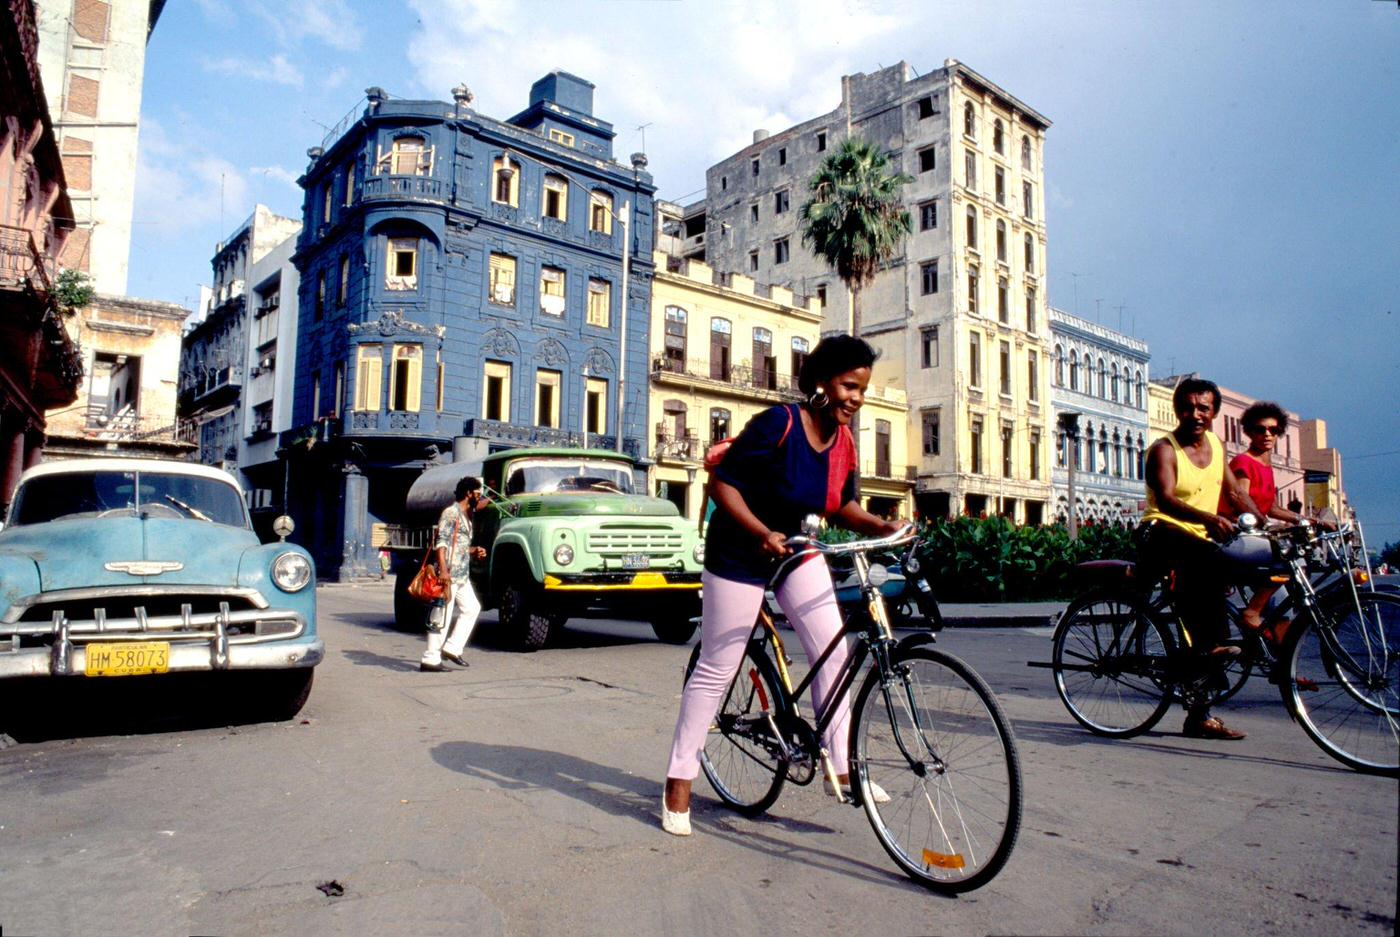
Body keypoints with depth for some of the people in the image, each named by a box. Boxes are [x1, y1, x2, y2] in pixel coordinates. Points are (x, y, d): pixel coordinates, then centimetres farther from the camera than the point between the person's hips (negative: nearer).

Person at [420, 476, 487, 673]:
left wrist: (475, 551, 9)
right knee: (442, 616, -5)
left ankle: (452, 648, 16)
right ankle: (430, 660, 1)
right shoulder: (451, 513, -9)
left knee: (471, 607, 12)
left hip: (462, 575, 10)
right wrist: (443, 570, -27)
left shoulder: (466, 516, 19)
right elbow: (441, 542, -19)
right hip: (448, 575, -10)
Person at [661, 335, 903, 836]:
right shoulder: (779, 423, -24)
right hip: (740, 555, -6)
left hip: (797, 551, 6)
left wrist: (880, 525, -10)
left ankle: (840, 768, 13)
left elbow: (843, 505, 8)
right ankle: (678, 783, 15)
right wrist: (762, 533, -36)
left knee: (834, 652, -3)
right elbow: (722, 483, -24)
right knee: (716, 669, 1)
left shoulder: (844, 442, -4)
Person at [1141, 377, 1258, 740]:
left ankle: (1199, 715, 9)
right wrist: (1209, 518, -43)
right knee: (1207, 556, -39)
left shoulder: (1215, 445, 14)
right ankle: (1210, 643, -37)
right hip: (1163, 535, -7)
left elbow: (1235, 492, 13)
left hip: (1200, 539, 7)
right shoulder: (1164, 449, -9)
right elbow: (1166, 499, -26)